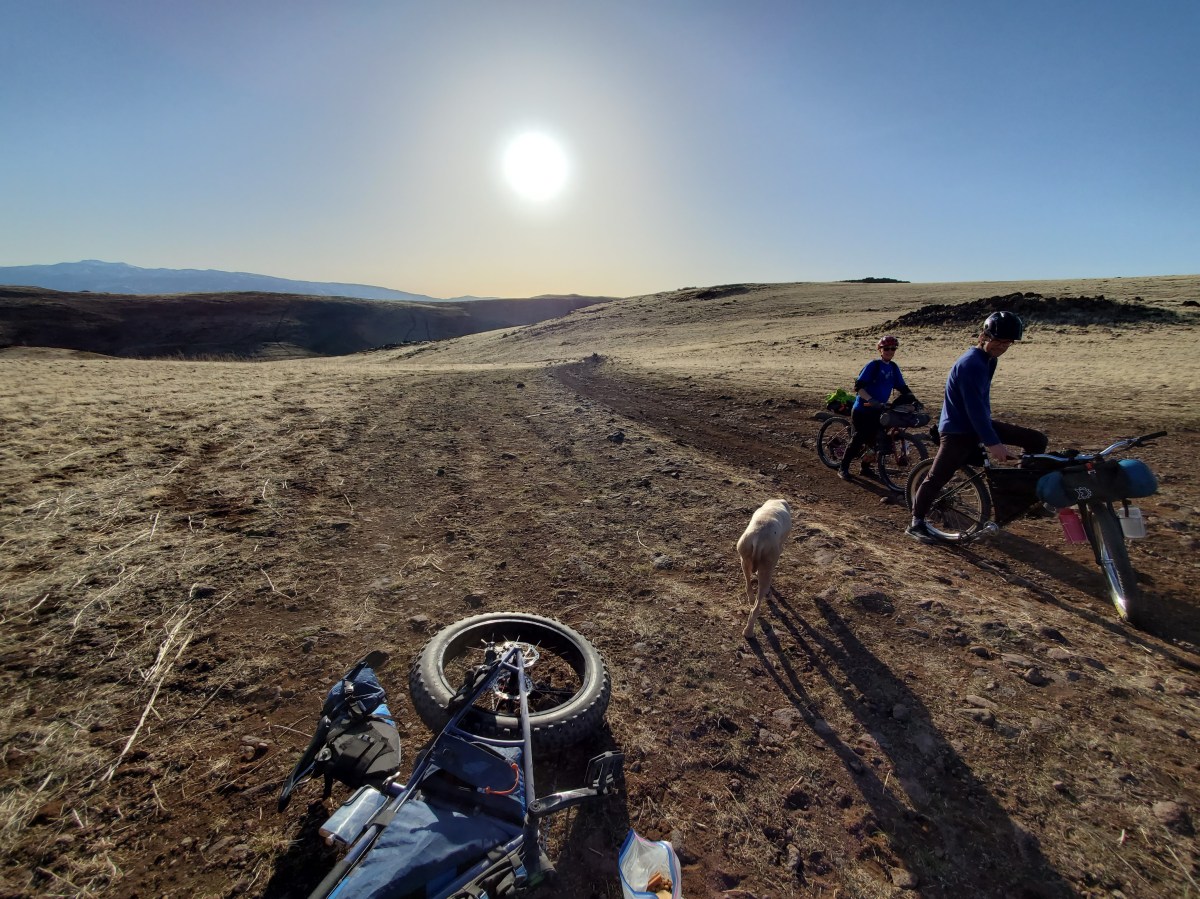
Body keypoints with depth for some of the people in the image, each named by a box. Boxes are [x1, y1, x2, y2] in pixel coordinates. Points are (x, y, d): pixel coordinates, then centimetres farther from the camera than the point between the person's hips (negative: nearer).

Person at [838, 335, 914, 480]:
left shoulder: (893, 367, 7)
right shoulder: (873, 365, -13)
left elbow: (902, 387, 14)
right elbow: (858, 387, -20)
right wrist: (871, 401, -32)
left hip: (878, 410, 6)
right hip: (862, 410, -6)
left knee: (873, 438, 7)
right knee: (859, 438, -7)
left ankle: (865, 467, 23)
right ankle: (843, 468, 4)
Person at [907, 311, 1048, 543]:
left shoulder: (989, 359, 8)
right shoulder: (970, 364, -22)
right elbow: (974, 407, -27)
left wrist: (989, 430, 24)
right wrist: (992, 442, -27)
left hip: (978, 423, 9)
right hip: (958, 430, -9)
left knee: (1037, 440, 3)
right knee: (937, 477, -7)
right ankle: (916, 524, 3)